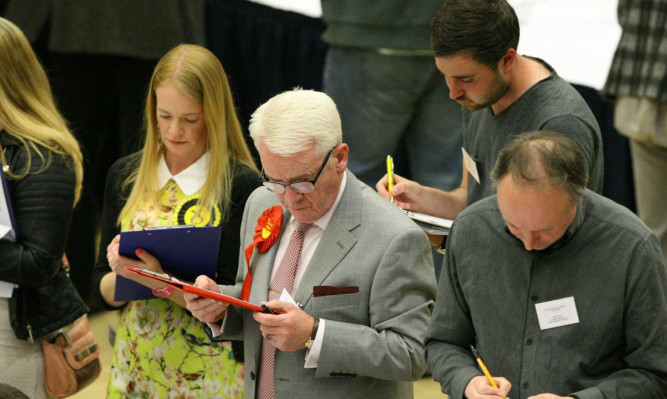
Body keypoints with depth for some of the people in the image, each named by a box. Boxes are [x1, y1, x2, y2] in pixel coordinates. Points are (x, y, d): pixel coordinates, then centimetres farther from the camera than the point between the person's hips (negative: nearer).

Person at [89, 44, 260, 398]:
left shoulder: (242, 185, -11)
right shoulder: (125, 175, 5)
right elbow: (101, 288, 6)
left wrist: (162, 282, -27)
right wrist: (122, 276, -15)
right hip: (134, 364, 4)